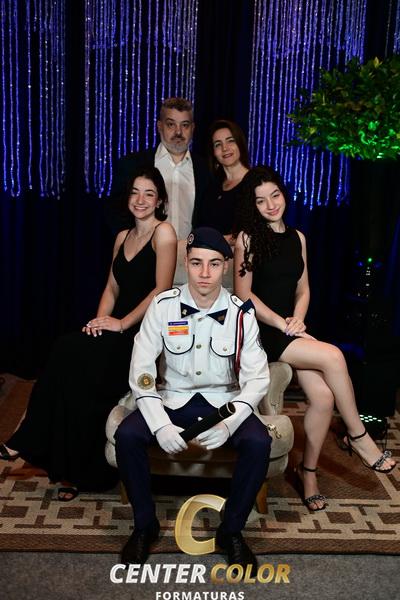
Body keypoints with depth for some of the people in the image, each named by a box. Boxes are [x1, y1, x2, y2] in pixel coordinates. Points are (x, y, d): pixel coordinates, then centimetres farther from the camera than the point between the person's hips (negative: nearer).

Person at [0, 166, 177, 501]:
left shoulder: (164, 233, -6)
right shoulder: (123, 237, 17)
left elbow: (162, 290, -14)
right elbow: (112, 288, 17)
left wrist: (121, 323, -14)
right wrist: (100, 319, -2)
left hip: (145, 331, -6)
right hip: (118, 328, 6)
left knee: (72, 356, -24)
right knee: (70, 355, -22)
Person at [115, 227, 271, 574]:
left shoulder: (241, 314, -9)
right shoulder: (163, 306, -9)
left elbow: (257, 378, -9)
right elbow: (141, 371, -9)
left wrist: (228, 423, -25)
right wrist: (160, 426, -22)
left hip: (224, 402, 0)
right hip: (172, 401, 1)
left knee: (259, 442, -28)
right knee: (126, 436, -25)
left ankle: (232, 530, -4)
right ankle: (145, 525, -1)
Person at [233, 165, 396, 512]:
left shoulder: (297, 237, 13)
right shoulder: (248, 238, -3)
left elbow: (303, 289, 16)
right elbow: (244, 294, -8)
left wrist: (297, 319, -4)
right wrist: (281, 325, -13)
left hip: (290, 327, 5)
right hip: (261, 331, -5)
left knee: (323, 397, -17)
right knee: (333, 356, -24)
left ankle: (309, 471, 3)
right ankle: (358, 438, -4)